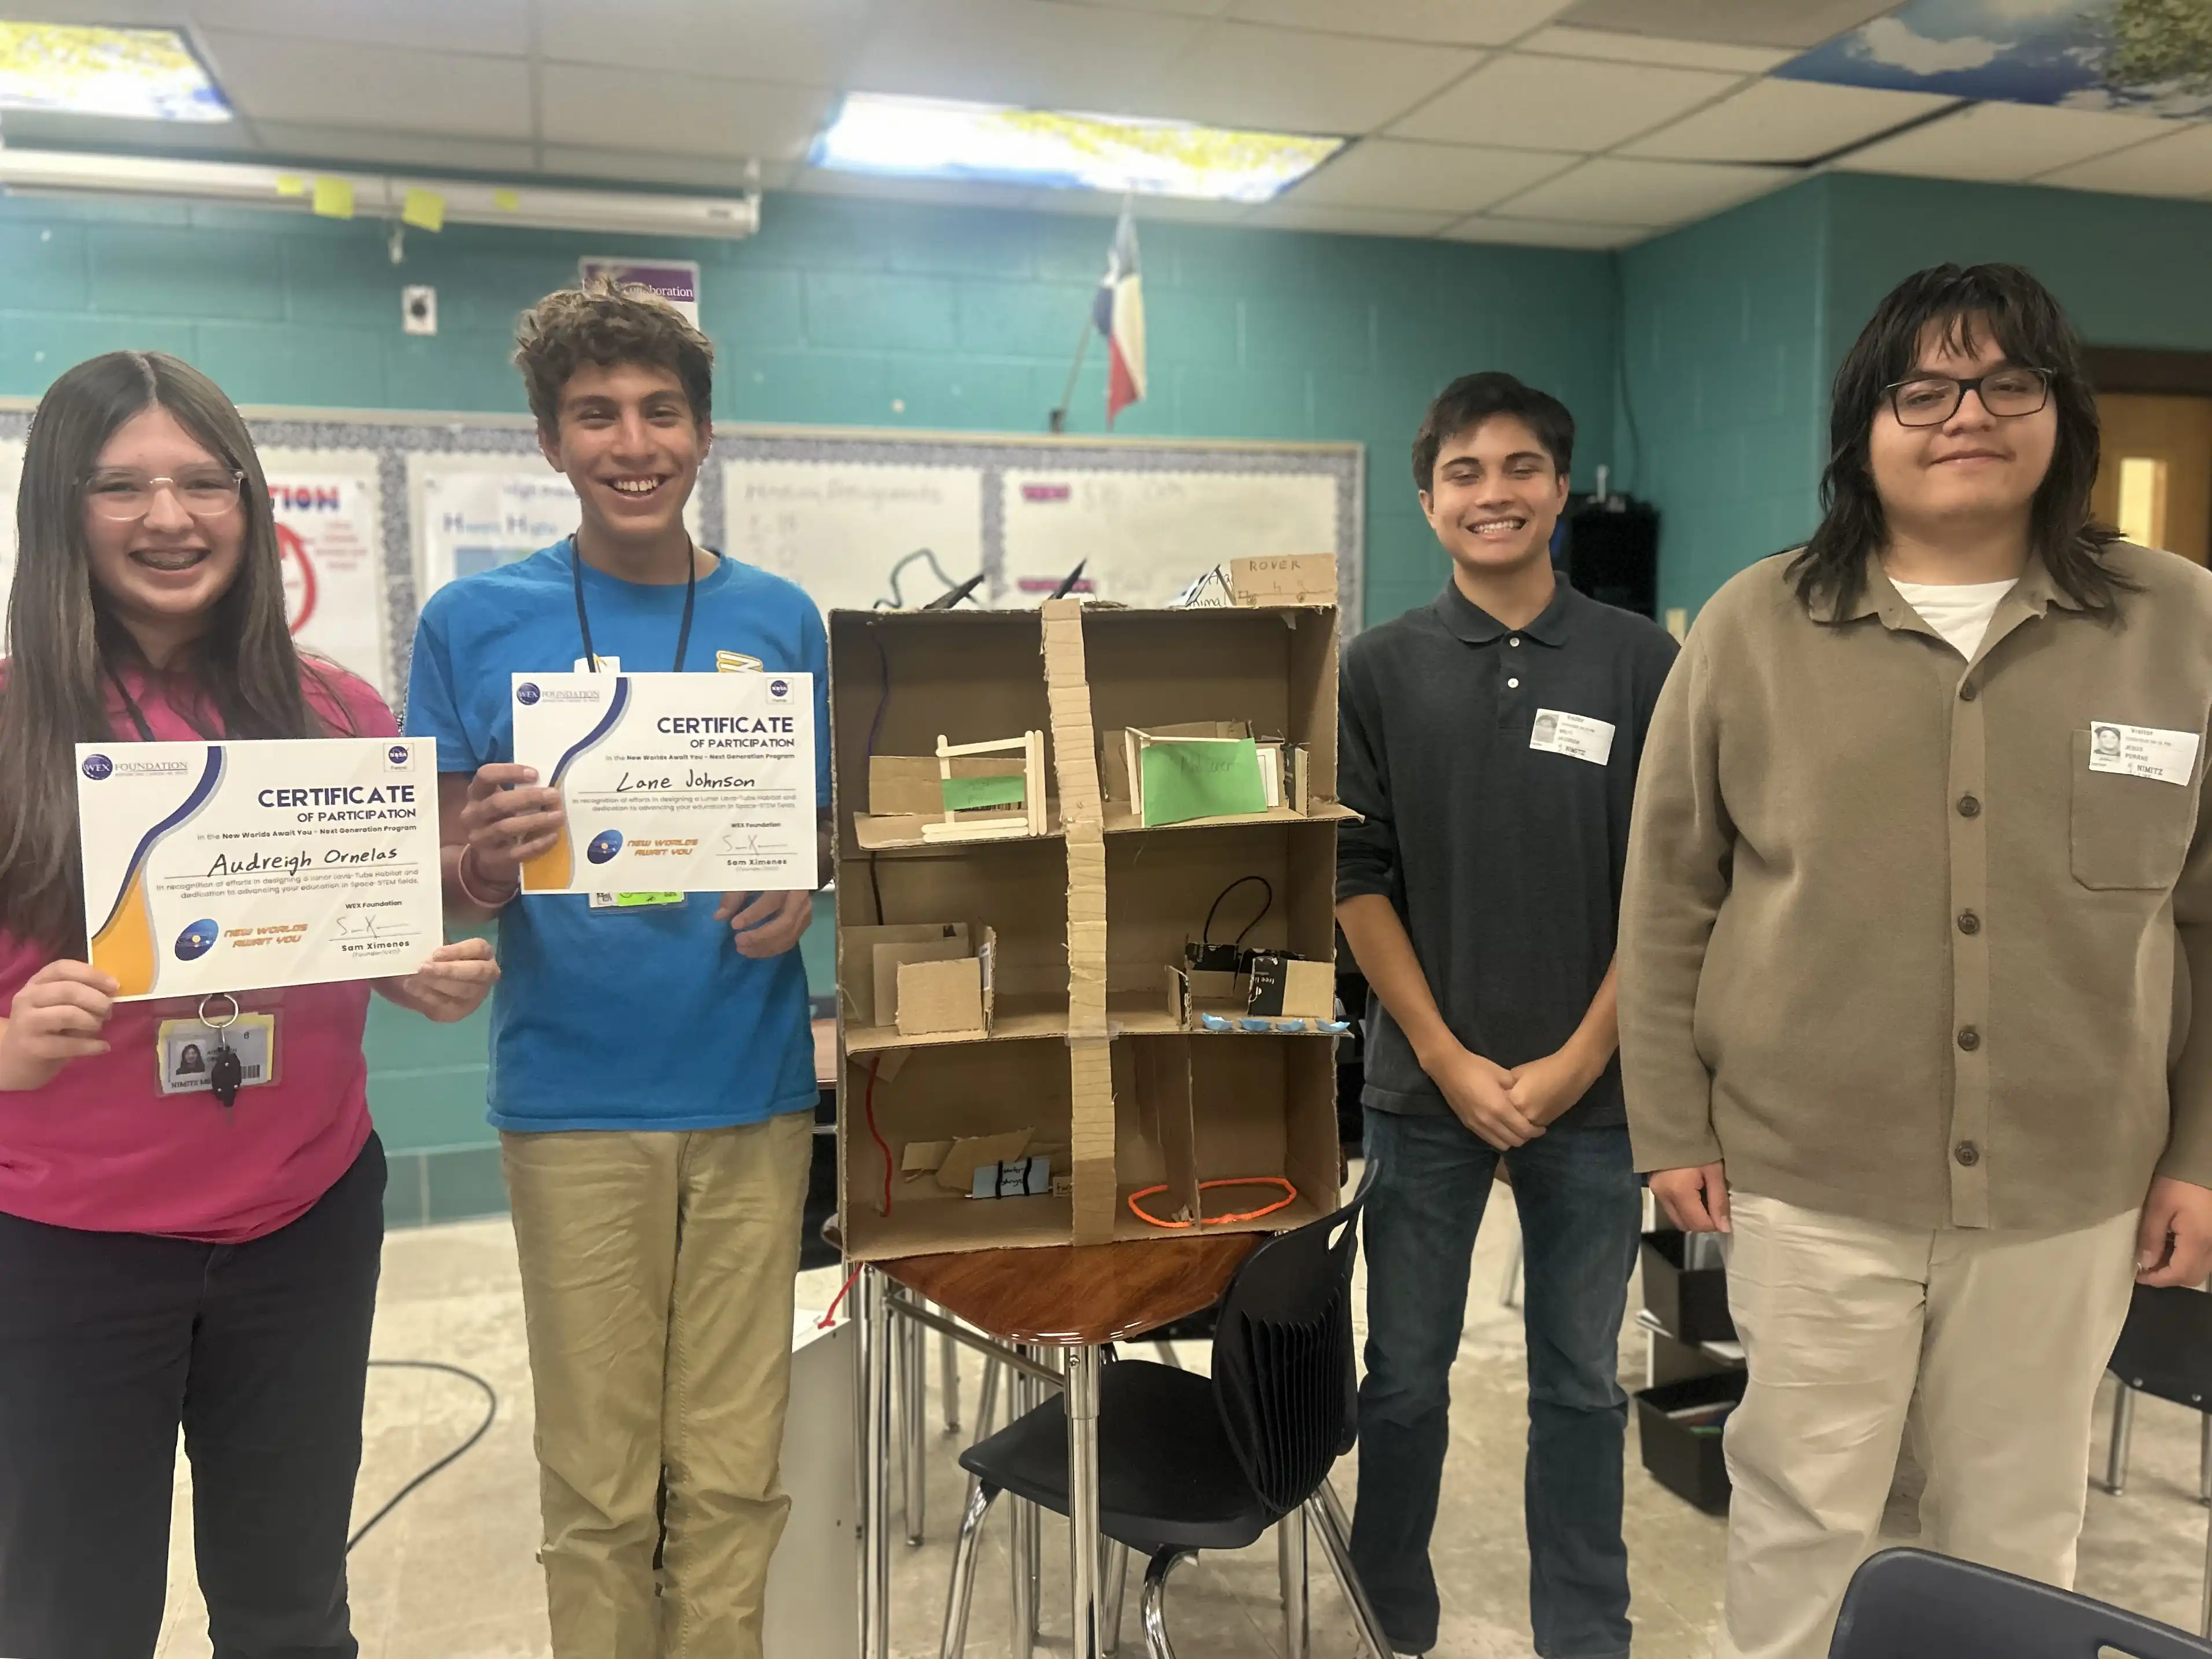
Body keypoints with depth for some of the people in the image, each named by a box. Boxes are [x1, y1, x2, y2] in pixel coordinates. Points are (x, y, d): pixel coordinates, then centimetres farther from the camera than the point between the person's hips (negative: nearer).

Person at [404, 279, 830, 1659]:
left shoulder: (781, 620, 5)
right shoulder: (475, 621, 0)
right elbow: (443, 879, 3)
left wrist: (802, 892, -10)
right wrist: (481, 862, -20)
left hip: (752, 1087, 2)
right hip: (573, 1094, -1)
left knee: (733, 1469, 11)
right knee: (599, 1479, 10)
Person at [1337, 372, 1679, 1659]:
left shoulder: (1643, 662, -1)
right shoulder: (1382, 668, 0)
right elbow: (1355, 879, -1)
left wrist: (1576, 1060, -7)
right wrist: (1449, 1057, -7)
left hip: (1593, 1086, 0)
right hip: (1426, 1083, 0)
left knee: (1581, 1382, 13)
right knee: (1405, 1377, 11)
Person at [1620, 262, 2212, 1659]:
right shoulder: (1755, 627, -4)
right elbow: (1668, 901, -1)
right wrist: (1674, 1127, -1)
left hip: (2071, 1189, 2)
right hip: (1809, 1179, -1)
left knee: (2019, 1529, 19)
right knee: (1804, 1518, 13)